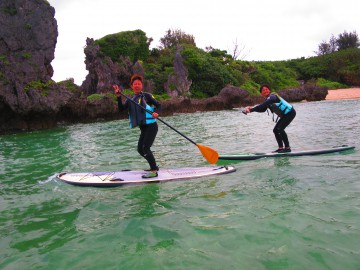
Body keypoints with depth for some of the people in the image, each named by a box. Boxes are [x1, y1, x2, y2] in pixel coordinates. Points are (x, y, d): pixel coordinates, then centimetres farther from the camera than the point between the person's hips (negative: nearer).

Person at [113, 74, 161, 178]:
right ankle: (154, 166, 27)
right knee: (140, 149, 12)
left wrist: (156, 113, -26)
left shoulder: (146, 96, -3)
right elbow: (121, 108, -2)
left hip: (151, 126, -7)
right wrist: (118, 97, -15)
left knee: (145, 148, -15)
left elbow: (158, 105, -5)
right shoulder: (130, 99, 11)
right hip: (143, 128, 7)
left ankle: (154, 171, -6)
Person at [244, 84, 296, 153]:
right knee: (275, 130, 6)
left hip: (290, 113, -10)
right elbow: (262, 109, 0)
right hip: (284, 115, 10)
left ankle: (287, 148, -9)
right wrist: (251, 109, -14)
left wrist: (252, 109, -44)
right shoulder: (268, 100, 7)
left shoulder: (272, 96, -21)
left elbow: (263, 105, -37)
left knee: (280, 129, -17)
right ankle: (281, 148, 10)